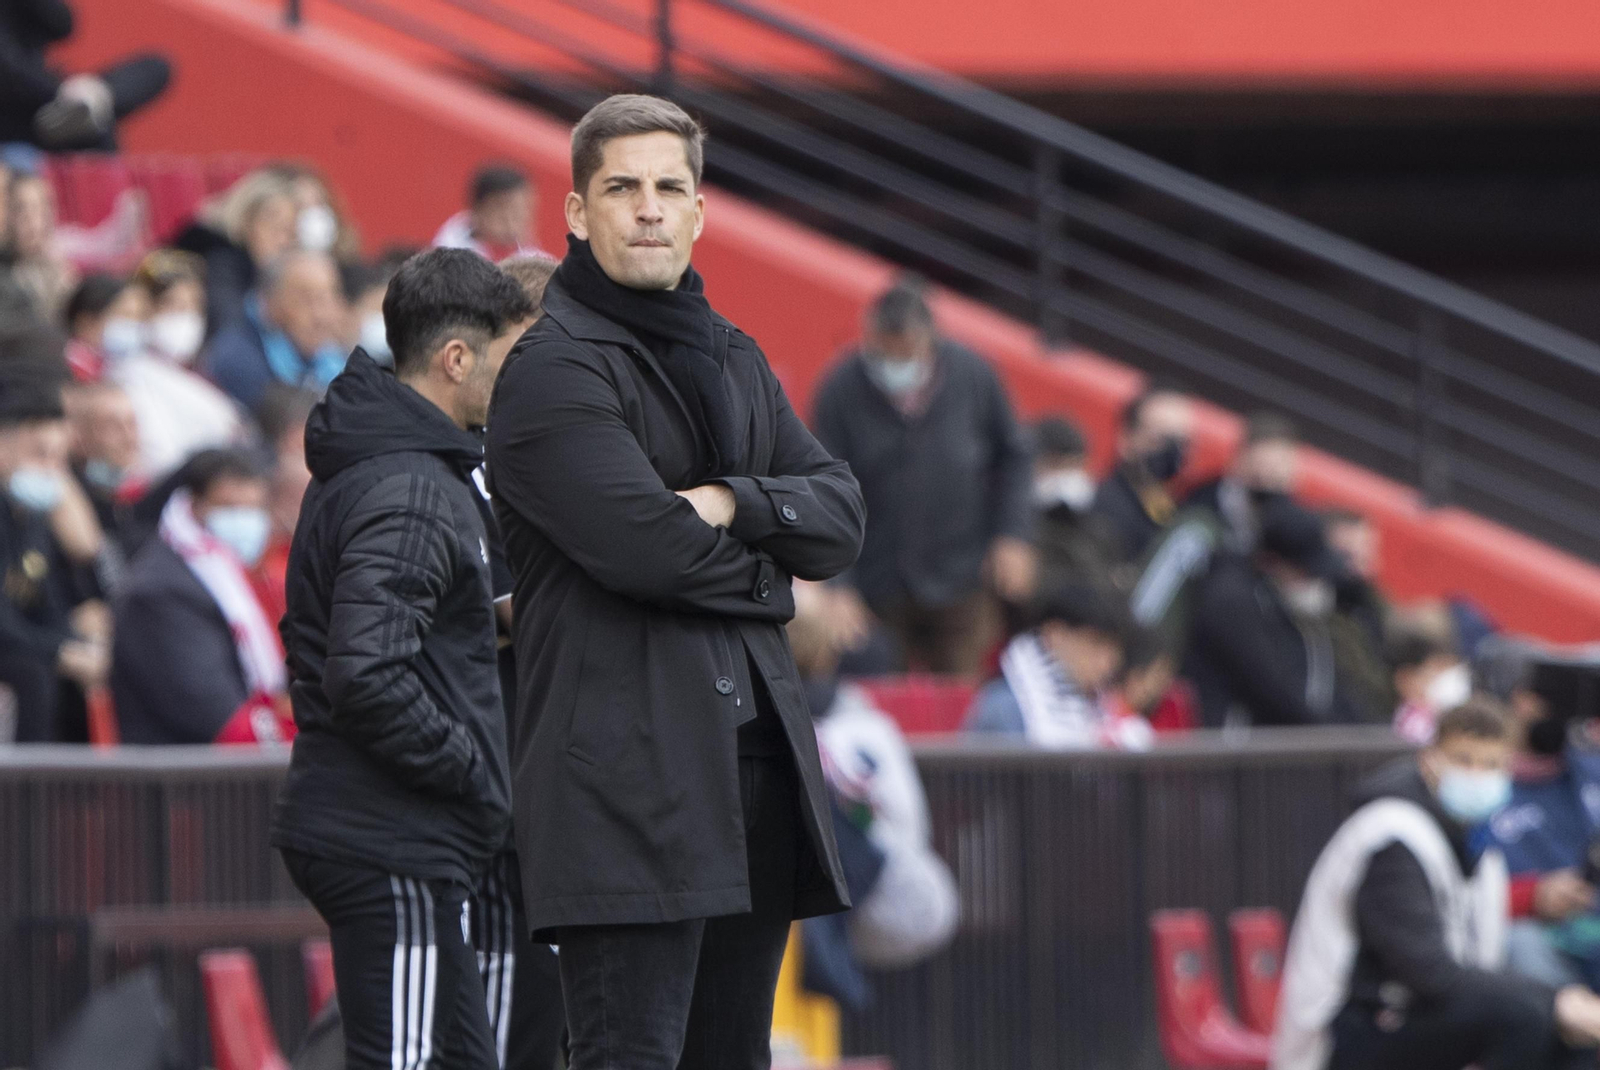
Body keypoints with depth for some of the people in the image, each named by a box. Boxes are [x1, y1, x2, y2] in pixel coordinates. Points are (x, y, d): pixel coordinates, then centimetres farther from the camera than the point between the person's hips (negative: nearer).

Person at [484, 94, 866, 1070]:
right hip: (626, 776, -8)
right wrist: (758, 572, -1)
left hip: (756, 760, 9)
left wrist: (734, 504, -8)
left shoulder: (733, 360, 20)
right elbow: (640, 542, -19)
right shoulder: (554, 368, -7)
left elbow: (841, 515, 12)